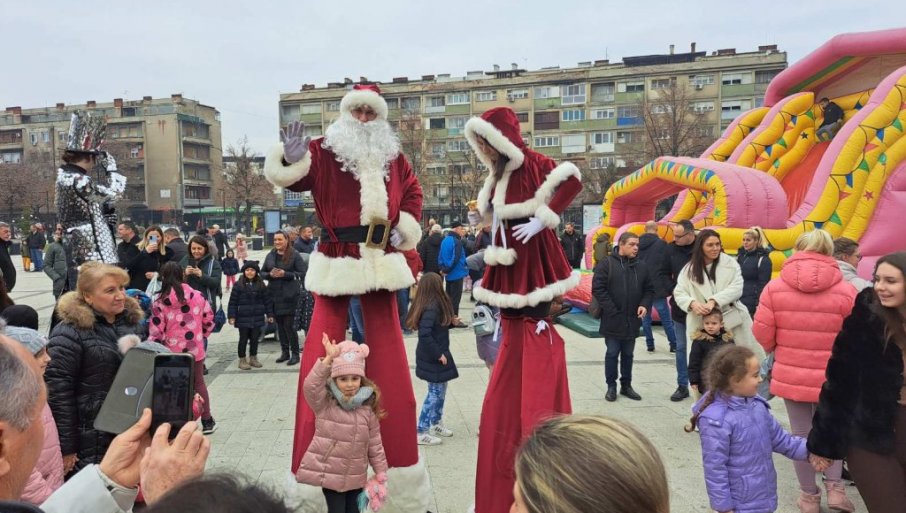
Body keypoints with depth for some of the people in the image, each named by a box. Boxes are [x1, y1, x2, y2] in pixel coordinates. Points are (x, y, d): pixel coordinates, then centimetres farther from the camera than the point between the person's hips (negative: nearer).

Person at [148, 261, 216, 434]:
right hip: (195, 349, 2)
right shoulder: (198, 296, -6)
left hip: (171, 352, -2)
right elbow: (209, 322, 2)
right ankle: (207, 422, 26)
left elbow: (156, 333, -13)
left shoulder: (159, 302, -12)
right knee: (199, 384, 18)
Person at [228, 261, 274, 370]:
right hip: (243, 318, -3)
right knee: (243, 339, 5)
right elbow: (233, 302, -4)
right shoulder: (239, 285, -5)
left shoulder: (261, 285, 3)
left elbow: (267, 300, 7)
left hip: (257, 318, 3)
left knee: (255, 339, 11)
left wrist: (269, 314, 5)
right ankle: (242, 360, 15)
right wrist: (231, 316, -8)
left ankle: (253, 358, 24)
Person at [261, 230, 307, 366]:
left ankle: (295, 354, 6)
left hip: (290, 295, -5)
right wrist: (270, 274, -6)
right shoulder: (270, 256, 11)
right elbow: (262, 272, 16)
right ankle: (284, 352, 22)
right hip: (274, 294, 5)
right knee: (279, 324, 10)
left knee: (289, 324, -6)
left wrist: (285, 274, -18)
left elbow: (303, 273, -9)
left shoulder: (294, 255, -4)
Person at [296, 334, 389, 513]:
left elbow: (375, 444, 4)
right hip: (329, 473, -3)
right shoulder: (324, 403, -9)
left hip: (356, 477, 3)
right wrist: (329, 359, -40)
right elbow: (310, 385, -30)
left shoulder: (368, 408, -2)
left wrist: (380, 473, 6)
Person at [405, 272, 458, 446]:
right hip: (433, 358, -9)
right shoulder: (431, 308, -25)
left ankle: (436, 423, 37)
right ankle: (421, 433, 8)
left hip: (435, 355, 9)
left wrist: (451, 321, 8)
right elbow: (424, 334, -32)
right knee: (435, 393, 0)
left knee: (440, 391, 21)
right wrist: (438, 354, -24)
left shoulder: (432, 305, 3)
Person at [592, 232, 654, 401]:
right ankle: (611, 386, 18)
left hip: (632, 320, 4)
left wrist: (644, 305, -5)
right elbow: (598, 288, -12)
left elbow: (649, 290, 14)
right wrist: (611, 310, -16)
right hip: (613, 319, -4)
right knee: (612, 354, 5)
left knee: (628, 354, 15)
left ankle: (626, 386, 27)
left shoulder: (642, 266, 8)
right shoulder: (606, 264, -7)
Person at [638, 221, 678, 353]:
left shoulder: (637, 243, 1)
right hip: (658, 287, -3)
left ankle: (649, 344, 14)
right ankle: (673, 345, 12)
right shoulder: (662, 244, -11)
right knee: (666, 318, 6)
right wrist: (668, 285, 1)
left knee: (646, 317, 12)